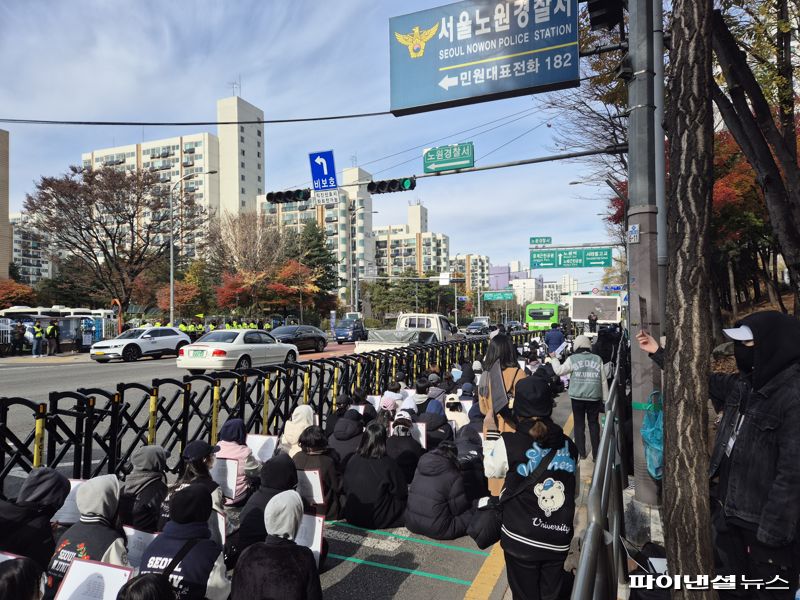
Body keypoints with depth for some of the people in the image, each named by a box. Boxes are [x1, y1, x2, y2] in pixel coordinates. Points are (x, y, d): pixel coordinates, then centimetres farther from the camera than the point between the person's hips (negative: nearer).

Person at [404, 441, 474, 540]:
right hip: (436, 530, -6)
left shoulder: (420, 469, 4)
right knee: (472, 513, 6)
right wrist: (471, 504, 16)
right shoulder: (453, 477, -14)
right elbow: (459, 509, -7)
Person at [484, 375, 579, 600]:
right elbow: (575, 491, 10)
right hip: (559, 541, 3)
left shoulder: (507, 444, -15)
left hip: (521, 539, -3)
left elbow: (490, 469, 5)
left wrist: (492, 432, 11)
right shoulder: (568, 445, -2)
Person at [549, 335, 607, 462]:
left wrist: (553, 358, 13)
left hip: (577, 397, -1)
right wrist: (605, 399, 7)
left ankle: (581, 452, 14)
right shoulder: (597, 359, -1)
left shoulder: (572, 359, -7)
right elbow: (603, 381, 2)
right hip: (594, 397, 1)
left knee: (579, 424, 11)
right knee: (594, 424, 12)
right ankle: (596, 454, 15)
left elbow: (559, 370, -3)